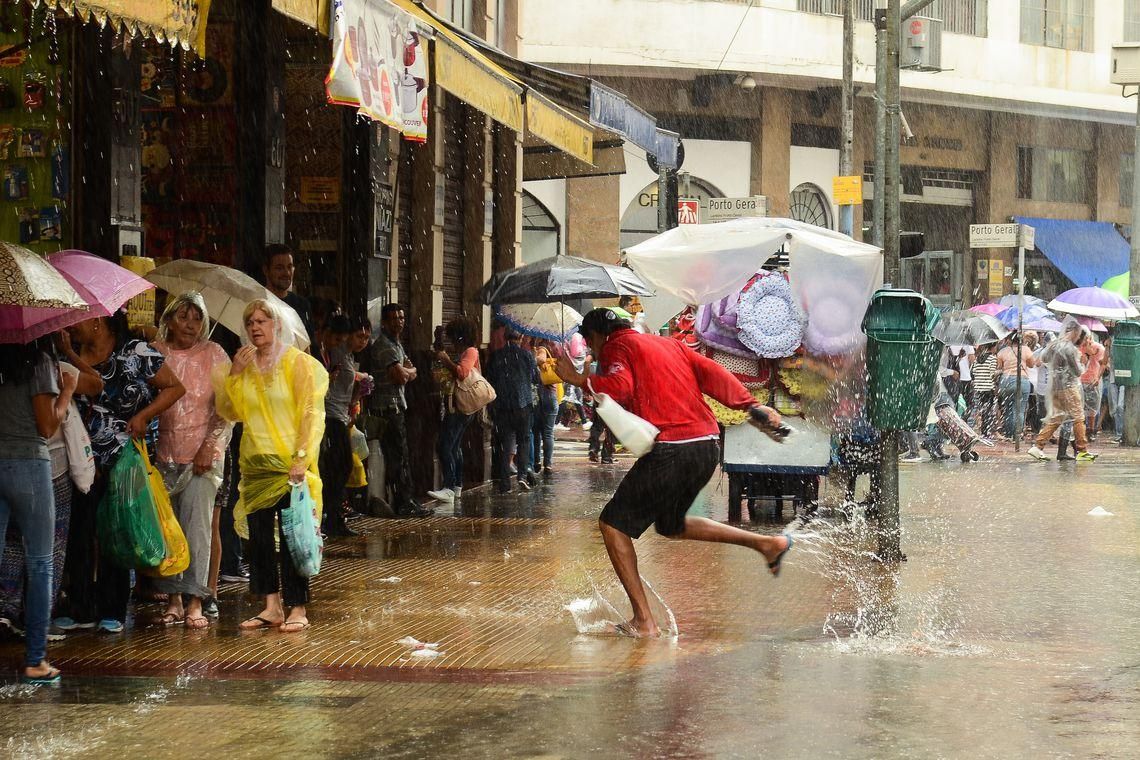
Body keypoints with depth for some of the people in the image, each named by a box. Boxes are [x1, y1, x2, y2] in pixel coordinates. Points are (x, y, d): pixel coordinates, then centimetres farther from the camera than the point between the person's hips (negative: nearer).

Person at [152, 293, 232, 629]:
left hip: (203, 455, -2)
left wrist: (209, 446, -9)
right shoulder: (155, 353, 6)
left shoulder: (213, 354, 2)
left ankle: (194, 603, -5)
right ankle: (173, 600, 9)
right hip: (163, 453, 2)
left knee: (197, 526, -7)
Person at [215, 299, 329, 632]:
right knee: (259, 535, 4)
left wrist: (301, 458, -18)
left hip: (289, 464, -6)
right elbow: (230, 412, 9)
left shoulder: (298, 362, -3)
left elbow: (311, 414, -9)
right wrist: (233, 374, -3)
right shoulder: (246, 364, 12)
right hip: (255, 464, 6)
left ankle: (298, 609, -1)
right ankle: (271, 607, 10)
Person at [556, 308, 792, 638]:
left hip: (670, 451, -8)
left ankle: (643, 621, -3)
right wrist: (751, 404, 5)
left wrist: (578, 379, -5)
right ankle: (767, 543, 20)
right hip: (708, 447, 8)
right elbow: (710, 372, 13)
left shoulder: (615, 347, 2)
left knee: (612, 524, 4)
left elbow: (619, 389, -17)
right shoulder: (668, 344, 24)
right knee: (671, 525, 28)